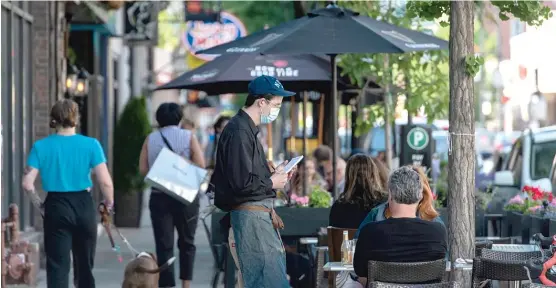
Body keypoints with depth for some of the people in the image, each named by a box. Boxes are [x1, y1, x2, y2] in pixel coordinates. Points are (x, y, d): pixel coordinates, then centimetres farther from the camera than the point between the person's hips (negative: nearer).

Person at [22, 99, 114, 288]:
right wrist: (109, 203, 9)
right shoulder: (91, 145, -6)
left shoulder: (41, 146, -3)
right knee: (85, 265, 16)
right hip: (83, 206, 1)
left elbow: (27, 184, -9)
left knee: (57, 266, 1)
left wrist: (39, 205, 7)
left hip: (56, 208, -1)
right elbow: (105, 182, -9)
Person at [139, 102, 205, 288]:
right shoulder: (189, 136, -1)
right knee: (187, 241, 15)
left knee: (164, 244, 2)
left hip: (159, 196, 0)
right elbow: (201, 165, -9)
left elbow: (143, 169, -2)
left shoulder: (150, 139, 2)